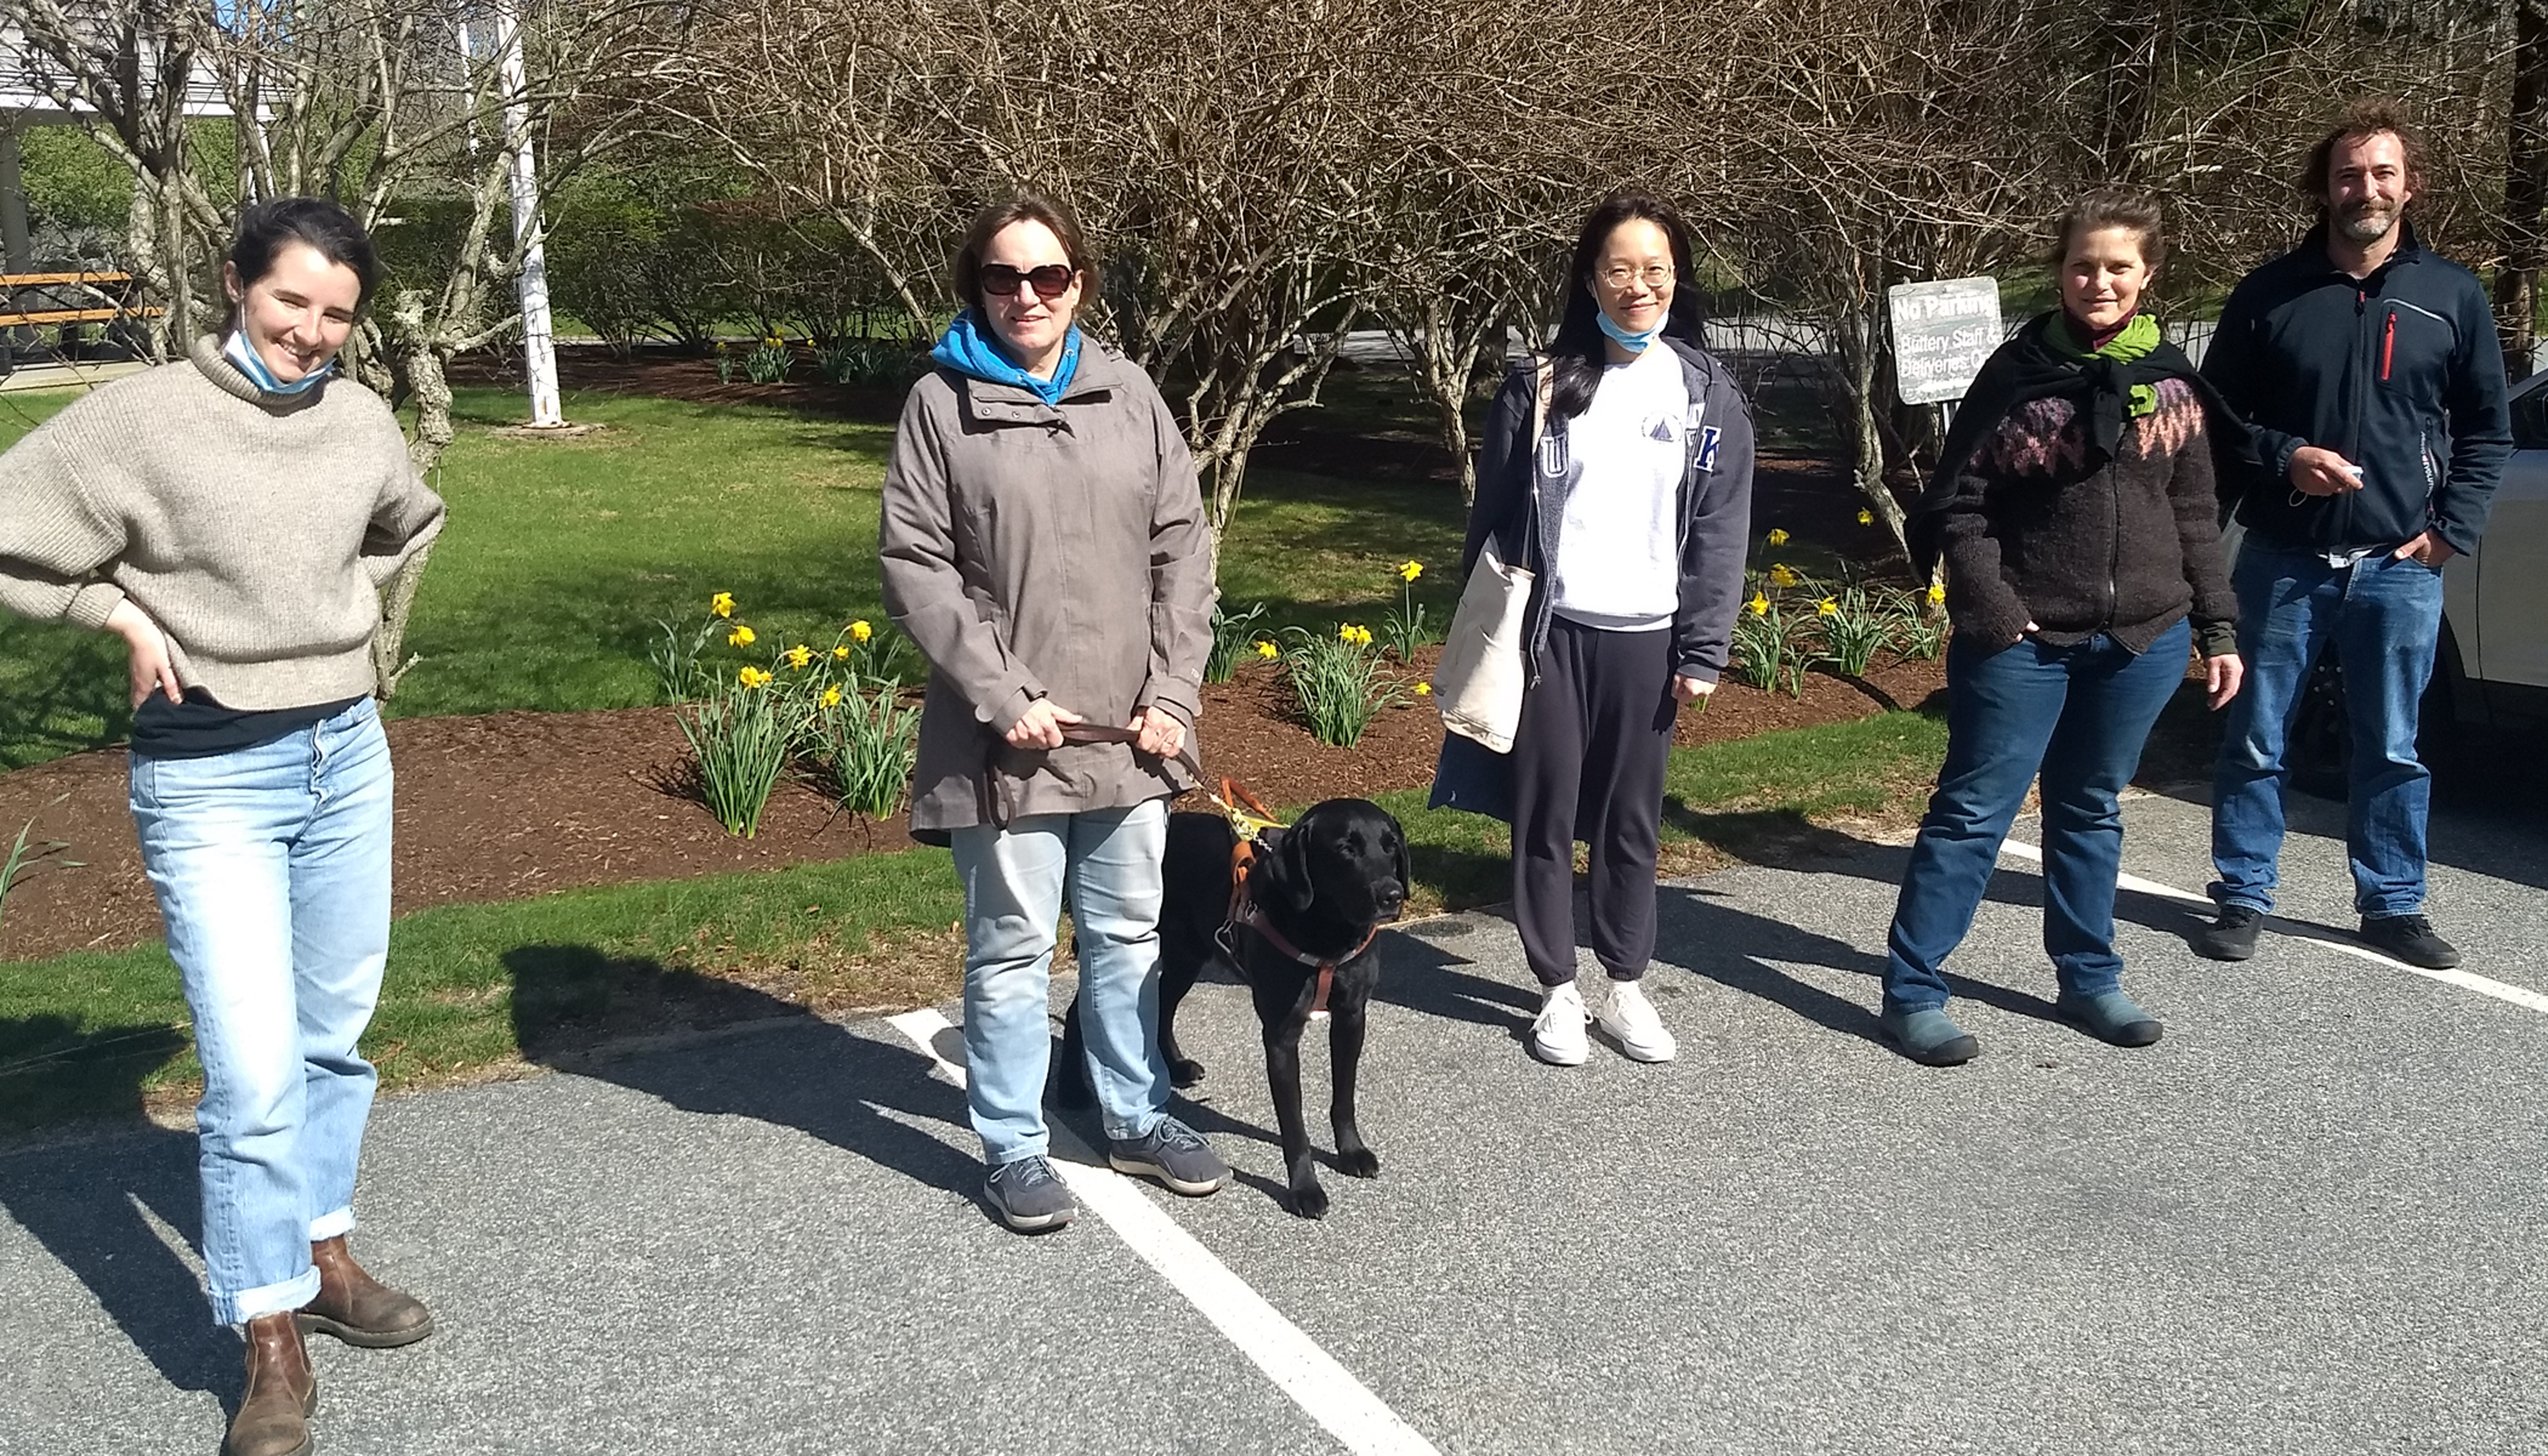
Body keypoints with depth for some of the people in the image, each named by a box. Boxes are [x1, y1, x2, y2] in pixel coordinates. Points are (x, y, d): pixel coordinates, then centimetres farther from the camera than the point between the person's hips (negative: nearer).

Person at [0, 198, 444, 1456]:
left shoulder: (362, 422, 2)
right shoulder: (144, 417, -13)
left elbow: (407, 528, 23)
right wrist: (126, 616, -9)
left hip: (348, 754, 5)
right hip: (211, 777, -5)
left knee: (332, 1036, 16)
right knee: (255, 1070, -7)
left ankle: (322, 1256, 34)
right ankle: (273, 1343, 7)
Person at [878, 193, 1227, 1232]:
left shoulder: (1129, 394, 5)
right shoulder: (941, 404, -4)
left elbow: (1183, 549, 6)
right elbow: (913, 565, -7)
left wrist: (1172, 694, -3)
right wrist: (1003, 698, -14)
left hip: (1126, 730, 4)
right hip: (1007, 737, -3)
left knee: (1128, 933, 16)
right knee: (1012, 947, 6)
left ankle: (1137, 1119, 33)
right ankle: (1014, 1149, 21)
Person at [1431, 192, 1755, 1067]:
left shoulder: (1708, 394, 3)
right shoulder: (1541, 385, 0)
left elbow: (1722, 531, 2)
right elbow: (1493, 515, 2)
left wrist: (1703, 651, -3)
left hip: (1644, 637, 1)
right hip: (1549, 632, -1)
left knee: (1631, 819, 10)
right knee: (1545, 814, 6)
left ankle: (1627, 986, 25)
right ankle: (1558, 990, 20)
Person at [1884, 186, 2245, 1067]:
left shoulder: (2173, 381, 5)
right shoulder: (2018, 373, -5)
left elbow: (2196, 515, 10)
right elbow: (1957, 504, -6)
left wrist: (2218, 629, 7)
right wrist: (1990, 611, -15)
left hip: (2142, 641, 4)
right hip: (2027, 640, -4)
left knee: (2091, 813, 16)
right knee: (1973, 813, 0)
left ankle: (2088, 979, 29)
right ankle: (1911, 991, 7)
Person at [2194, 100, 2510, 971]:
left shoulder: (2453, 297, 4)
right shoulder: (2269, 294, 1)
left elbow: (2488, 432, 8)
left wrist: (2452, 530, -3)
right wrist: (2284, 457, -13)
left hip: (2400, 567, 1)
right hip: (2283, 560, 0)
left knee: (2392, 749, 10)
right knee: (2256, 741, 6)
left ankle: (2393, 904, 23)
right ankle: (2244, 898, 18)